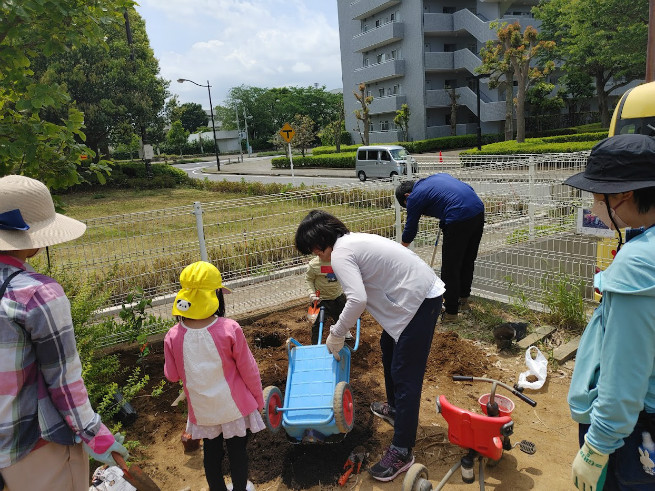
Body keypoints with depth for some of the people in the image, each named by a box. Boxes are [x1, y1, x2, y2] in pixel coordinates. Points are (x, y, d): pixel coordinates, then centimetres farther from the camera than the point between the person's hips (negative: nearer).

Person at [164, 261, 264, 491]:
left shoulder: (173, 337, -18)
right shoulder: (229, 329, -25)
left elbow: (172, 375, -3)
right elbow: (248, 370, -14)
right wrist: (258, 398, 2)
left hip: (202, 409, 2)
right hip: (234, 406, -2)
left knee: (211, 452, 24)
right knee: (237, 450, 20)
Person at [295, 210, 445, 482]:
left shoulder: (340, 253, -16)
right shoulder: (353, 240, 14)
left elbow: (357, 300, -28)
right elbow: (362, 292, 24)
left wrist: (336, 334, -14)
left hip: (420, 302, -11)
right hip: (419, 293, 11)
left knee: (405, 375, -4)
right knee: (388, 346, 27)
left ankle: (401, 452, 8)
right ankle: (394, 409, 46)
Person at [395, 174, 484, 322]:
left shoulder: (414, 197, 5)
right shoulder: (437, 176, 24)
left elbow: (410, 231, 14)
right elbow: (468, 189, 21)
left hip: (459, 220, -8)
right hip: (479, 211, 8)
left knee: (450, 268, 5)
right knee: (468, 261, 21)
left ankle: (451, 312, 13)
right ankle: (463, 301, 36)